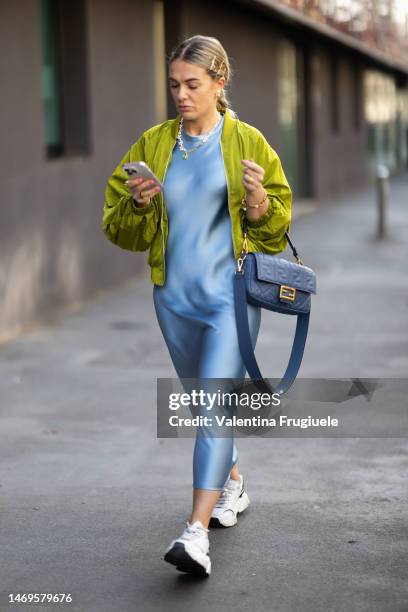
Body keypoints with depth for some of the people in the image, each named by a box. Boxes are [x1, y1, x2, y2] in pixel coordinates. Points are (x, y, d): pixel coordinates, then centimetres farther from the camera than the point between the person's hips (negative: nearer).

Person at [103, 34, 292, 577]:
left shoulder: (248, 143, -2)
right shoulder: (153, 145, 6)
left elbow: (276, 224, 1)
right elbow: (123, 231, 7)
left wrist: (257, 197, -19)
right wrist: (139, 204, -14)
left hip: (230, 294, -4)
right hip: (175, 296, 4)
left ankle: (198, 532, -21)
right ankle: (232, 482, 43)